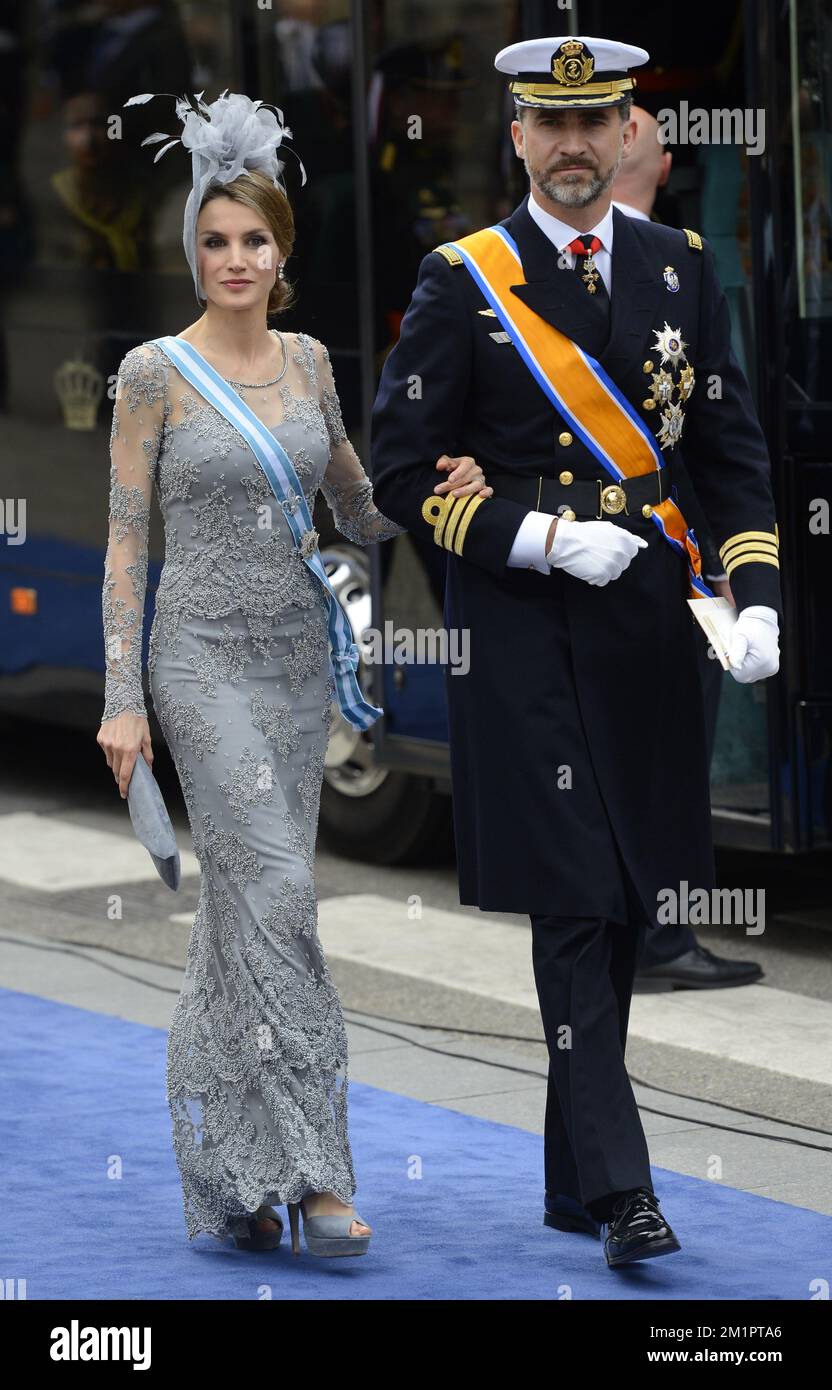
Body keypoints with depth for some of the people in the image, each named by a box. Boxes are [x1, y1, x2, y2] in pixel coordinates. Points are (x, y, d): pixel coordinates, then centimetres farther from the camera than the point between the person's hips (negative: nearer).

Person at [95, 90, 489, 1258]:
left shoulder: (308, 362, 9)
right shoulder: (155, 372, -5)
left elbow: (358, 512, 15)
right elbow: (126, 540, -5)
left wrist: (437, 498, -7)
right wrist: (122, 700, -10)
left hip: (298, 657, 5)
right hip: (206, 657, -5)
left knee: (246, 906, 8)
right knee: (274, 894, -16)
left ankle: (230, 1176, 15)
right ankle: (309, 1170, -15)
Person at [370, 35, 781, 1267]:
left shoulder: (680, 267, 8)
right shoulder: (462, 282, -3)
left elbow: (732, 450, 10)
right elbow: (403, 472, -3)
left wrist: (757, 597, -3)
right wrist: (543, 539, -13)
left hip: (647, 623, 4)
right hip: (522, 630, -4)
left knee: (626, 903, 9)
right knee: (573, 903, -10)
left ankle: (572, 1181, 20)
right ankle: (621, 1186, -12)